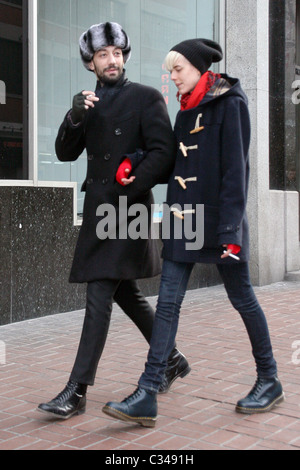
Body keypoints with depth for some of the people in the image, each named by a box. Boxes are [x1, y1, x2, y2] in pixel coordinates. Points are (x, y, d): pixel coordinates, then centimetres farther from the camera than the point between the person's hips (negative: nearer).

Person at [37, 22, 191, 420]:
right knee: (125, 293, 14)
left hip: (128, 209, -7)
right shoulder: (88, 103, 16)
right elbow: (65, 153, 10)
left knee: (99, 294, -12)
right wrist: (75, 118, -9)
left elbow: (163, 152, -10)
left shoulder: (146, 98, -1)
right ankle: (172, 360, 32)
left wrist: (128, 191, -17)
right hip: (99, 209, 7)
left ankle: (77, 392, -9)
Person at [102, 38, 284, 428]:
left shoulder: (229, 104, -7)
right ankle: (147, 398, 0)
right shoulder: (187, 110, 15)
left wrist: (230, 228, -19)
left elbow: (235, 169, -14)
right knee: (168, 302, 0)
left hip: (217, 219, -7)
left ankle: (270, 381, 25)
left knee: (241, 297, 6)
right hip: (184, 219, 7)